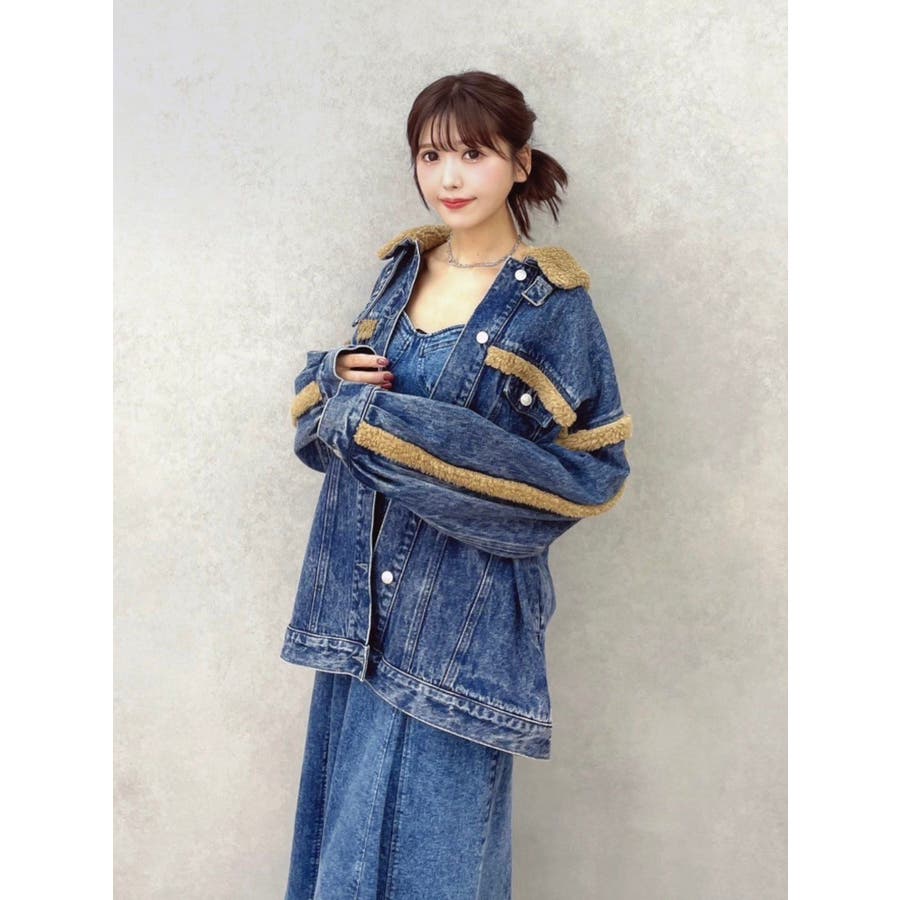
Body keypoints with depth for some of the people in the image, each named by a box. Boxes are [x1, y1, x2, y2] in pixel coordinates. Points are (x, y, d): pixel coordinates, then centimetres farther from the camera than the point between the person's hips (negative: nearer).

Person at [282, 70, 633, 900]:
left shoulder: (552, 302, -10)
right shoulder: (402, 269, 7)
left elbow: (595, 467, -9)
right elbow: (326, 415, 17)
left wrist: (423, 437, -17)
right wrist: (340, 381, -9)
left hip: (461, 602, -5)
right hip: (362, 589, 6)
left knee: (426, 825, 5)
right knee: (347, 807, 16)